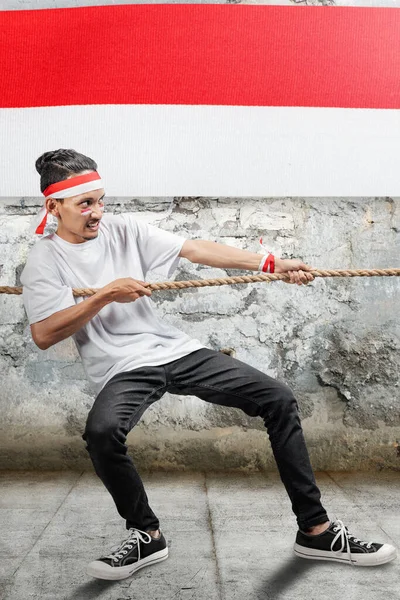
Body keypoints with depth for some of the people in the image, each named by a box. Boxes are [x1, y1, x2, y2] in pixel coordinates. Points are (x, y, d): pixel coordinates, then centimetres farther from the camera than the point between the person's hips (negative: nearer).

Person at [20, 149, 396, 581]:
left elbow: (195, 249, -2)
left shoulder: (124, 229, 6)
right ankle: (146, 535, -8)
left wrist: (269, 264, -10)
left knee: (278, 400, -7)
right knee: (101, 431, -36)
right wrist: (105, 295, -17)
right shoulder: (44, 261, -1)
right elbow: (43, 335, -11)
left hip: (177, 350, 4)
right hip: (123, 370, -3)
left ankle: (316, 531, 2)